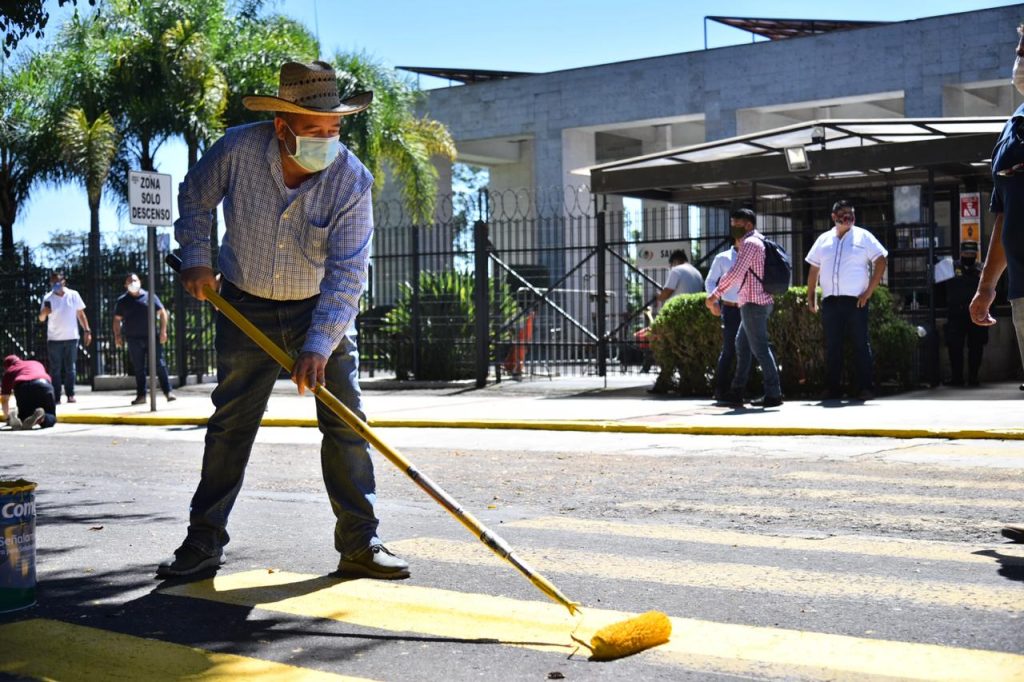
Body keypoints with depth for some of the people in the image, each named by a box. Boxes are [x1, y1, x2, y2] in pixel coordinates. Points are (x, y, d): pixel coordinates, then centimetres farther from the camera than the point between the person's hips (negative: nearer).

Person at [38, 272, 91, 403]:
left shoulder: (73, 295, 0)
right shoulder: (48, 298, -3)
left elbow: (80, 314, 8)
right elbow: (41, 319, -3)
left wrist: (86, 331, 2)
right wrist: (44, 312, -26)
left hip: (71, 338, 0)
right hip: (54, 339, 0)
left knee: (70, 368, 4)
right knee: (55, 369, 1)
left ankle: (71, 394, 9)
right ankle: (55, 396, 3)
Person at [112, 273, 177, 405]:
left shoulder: (150, 296, 5)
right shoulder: (122, 301, 8)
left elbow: (162, 312, 6)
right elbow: (117, 320, 10)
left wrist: (163, 331, -3)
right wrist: (117, 336, 0)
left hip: (152, 337, -1)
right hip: (134, 339, 1)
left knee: (159, 365, -4)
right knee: (139, 368, 6)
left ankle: (168, 391, 0)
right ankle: (141, 395, 11)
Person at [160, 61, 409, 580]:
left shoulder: (351, 180, -23)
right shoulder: (238, 150, -20)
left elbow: (347, 274, -26)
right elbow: (195, 197, 2)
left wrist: (319, 346, -34)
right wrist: (195, 258, -4)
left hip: (321, 308, 0)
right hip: (246, 306, 1)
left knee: (345, 422, -5)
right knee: (229, 423, 5)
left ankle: (360, 543, 3)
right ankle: (204, 541, 17)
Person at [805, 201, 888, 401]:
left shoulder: (863, 237, 4)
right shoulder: (823, 240, 15)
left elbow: (880, 262, -1)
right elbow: (814, 270, 18)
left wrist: (869, 291, -8)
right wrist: (810, 297, 10)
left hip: (855, 301, -3)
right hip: (830, 301, 3)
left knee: (861, 345, -3)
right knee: (832, 346, 5)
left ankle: (865, 387, 0)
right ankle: (832, 389, 10)